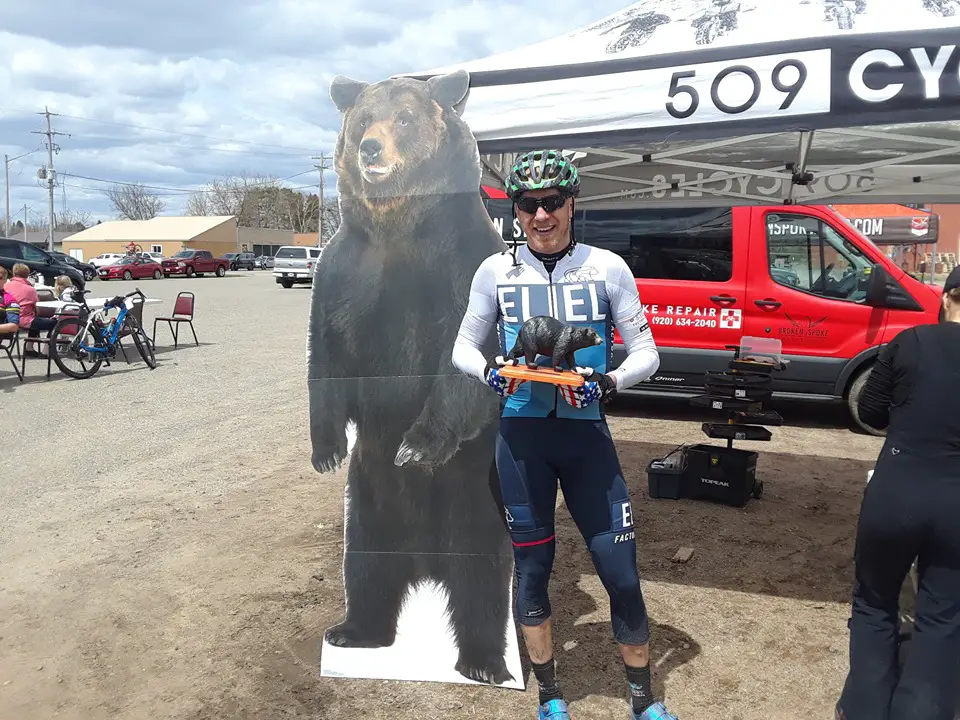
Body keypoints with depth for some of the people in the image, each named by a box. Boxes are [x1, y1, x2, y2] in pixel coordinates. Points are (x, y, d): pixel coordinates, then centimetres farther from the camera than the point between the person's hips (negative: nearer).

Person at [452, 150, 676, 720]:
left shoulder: (608, 267, -2)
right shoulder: (496, 271, 0)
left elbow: (646, 353, 1)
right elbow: (464, 348, 8)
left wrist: (608, 382, -19)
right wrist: (490, 370, -14)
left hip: (586, 434, 0)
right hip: (522, 435, 1)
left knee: (621, 573, 2)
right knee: (532, 569, 11)